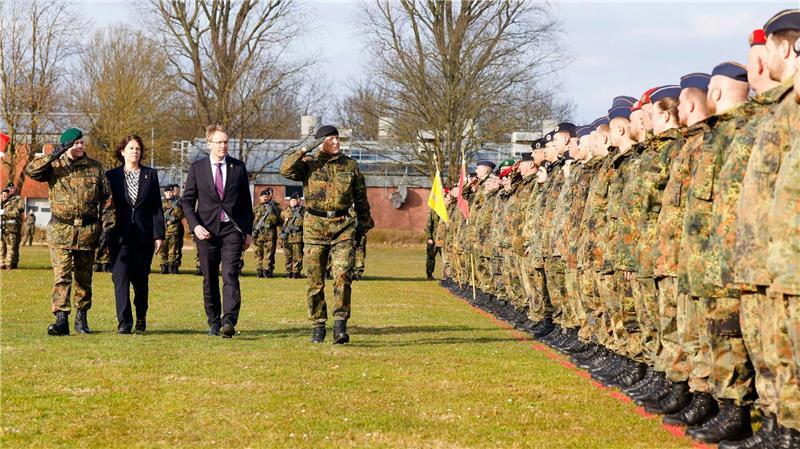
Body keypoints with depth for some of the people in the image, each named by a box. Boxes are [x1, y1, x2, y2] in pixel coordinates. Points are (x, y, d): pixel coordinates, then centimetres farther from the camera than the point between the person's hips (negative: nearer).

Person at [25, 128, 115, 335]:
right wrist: (52, 156, -20)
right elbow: (30, 171, -14)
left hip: (88, 231, 2)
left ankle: (82, 317, 22)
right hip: (61, 231, -2)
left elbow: (107, 200, 8)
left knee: (84, 277, 10)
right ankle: (61, 319, -15)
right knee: (62, 275, -10)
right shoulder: (54, 167, 3)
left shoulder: (94, 168, 7)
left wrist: (107, 227, 1)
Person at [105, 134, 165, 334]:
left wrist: (158, 234, -1)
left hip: (144, 235, 1)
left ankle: (141, 317, 24)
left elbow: (157, 207, 6)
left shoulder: (150, 175, 8)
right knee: (121, 277, -8)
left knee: (140, 278, 8)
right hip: (120, 235, -1)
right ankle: (124, 322, -8)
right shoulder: (112, 176, 6)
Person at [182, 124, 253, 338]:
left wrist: (248, 232, 7)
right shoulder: (197, 168, 5)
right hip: (207, 231, 1)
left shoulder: (238, 167, 7)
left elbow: (246, 201, 11)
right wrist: (195, 226, -9)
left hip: (232, 230, -1)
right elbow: (187, 200, 5)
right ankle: (214, 322, 18)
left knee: (230, 276, -14)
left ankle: (229, 322, -24)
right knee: (209, 280, 7)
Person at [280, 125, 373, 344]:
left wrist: (364, 224, 19)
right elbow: (286, 169, -15)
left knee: (342, 275, -15)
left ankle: (340, 324, -11)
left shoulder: (350, 166, 10)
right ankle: (318, 326, 13)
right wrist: (305, 150, -18)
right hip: (315, 226, 0)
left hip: (342, 226, 0)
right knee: (315, 281, 3)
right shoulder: (309, 164, 4)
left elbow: (361, 197, 18)